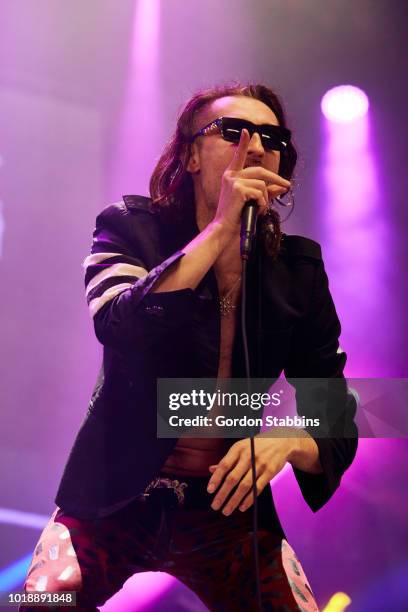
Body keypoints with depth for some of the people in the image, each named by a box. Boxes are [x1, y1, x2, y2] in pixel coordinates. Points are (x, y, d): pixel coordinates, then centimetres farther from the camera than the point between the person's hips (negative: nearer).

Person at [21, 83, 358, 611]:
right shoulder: (130, 228, -6)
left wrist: (287, 442, -24)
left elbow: (337, 430, -2)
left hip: (229, 508, 3)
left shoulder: (298, 270, -2)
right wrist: (220, 228, -28)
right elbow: (119, 327, -29)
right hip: (117, 499, -2)